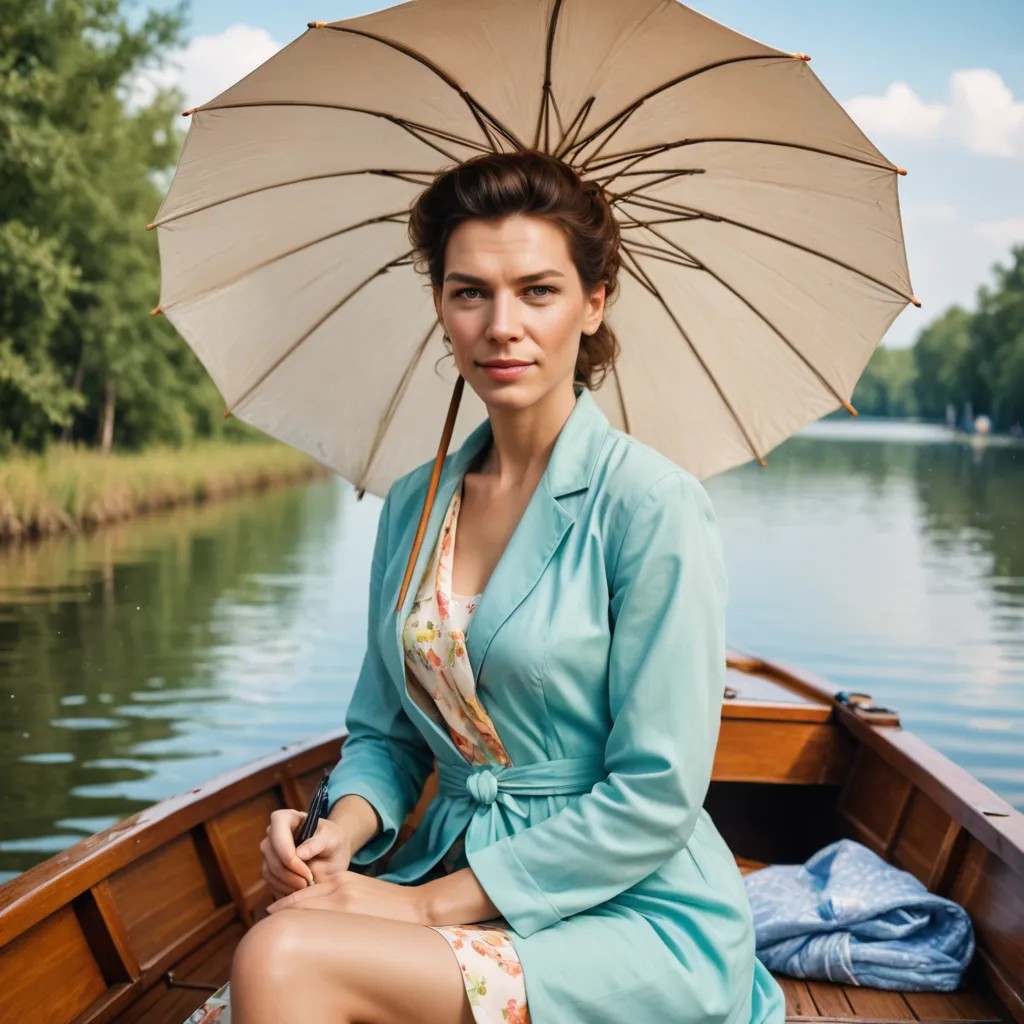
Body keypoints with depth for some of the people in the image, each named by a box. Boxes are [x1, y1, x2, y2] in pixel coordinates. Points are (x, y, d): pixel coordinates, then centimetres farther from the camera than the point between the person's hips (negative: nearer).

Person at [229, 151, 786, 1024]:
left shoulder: (650, 504, -13)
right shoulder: (413, 507, 7)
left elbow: (657, 798, -15)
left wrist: (431, 903, -15)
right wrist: (343, 829, -8)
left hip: (637, 917, -5)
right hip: (462, 888, 5)